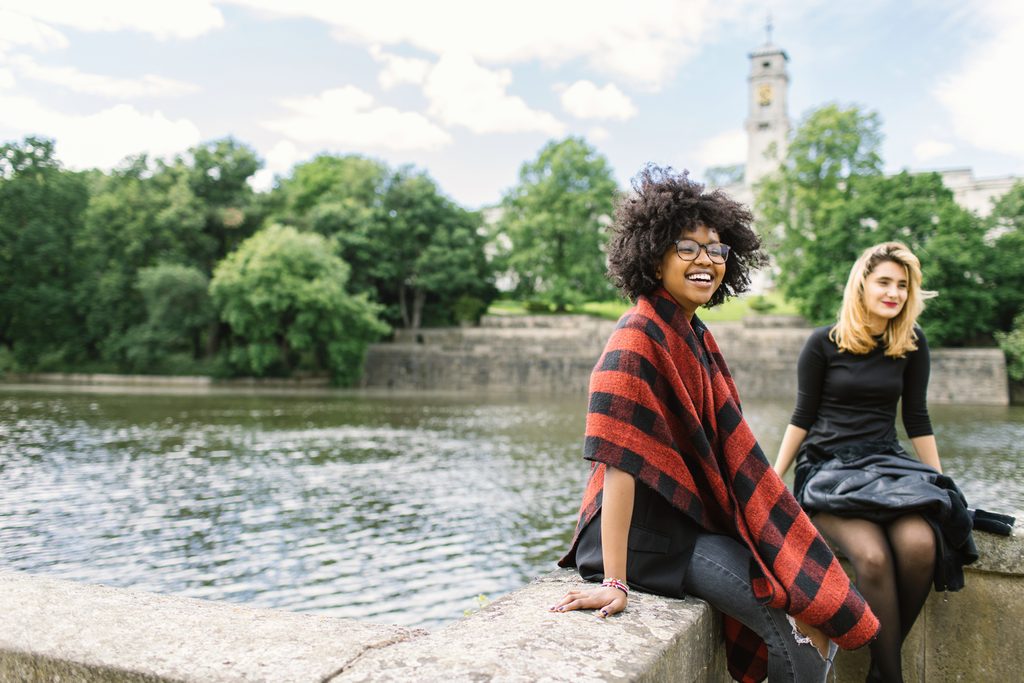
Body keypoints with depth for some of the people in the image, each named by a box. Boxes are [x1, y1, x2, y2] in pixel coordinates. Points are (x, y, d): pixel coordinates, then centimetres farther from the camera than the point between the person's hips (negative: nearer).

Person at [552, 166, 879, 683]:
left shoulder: (695, 337, 9)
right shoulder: (639, 337, -19)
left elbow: (726, 451, 14)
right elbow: (620, 462, -26)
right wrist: (614, 583, -28)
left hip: (695, 518, 9)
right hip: (647, 530, -9)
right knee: (797, 628, -13)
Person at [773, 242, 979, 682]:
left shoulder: (912, 343, 8)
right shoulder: (824, 342, 0)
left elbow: (916, 419, 14)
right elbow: (802, 417, 4)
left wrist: (940, 483, 14)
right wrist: (773, 480, 1)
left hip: (887, 464, 3)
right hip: (828, 466, -3)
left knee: (920, 546, -30)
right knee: (873, 556, -32)